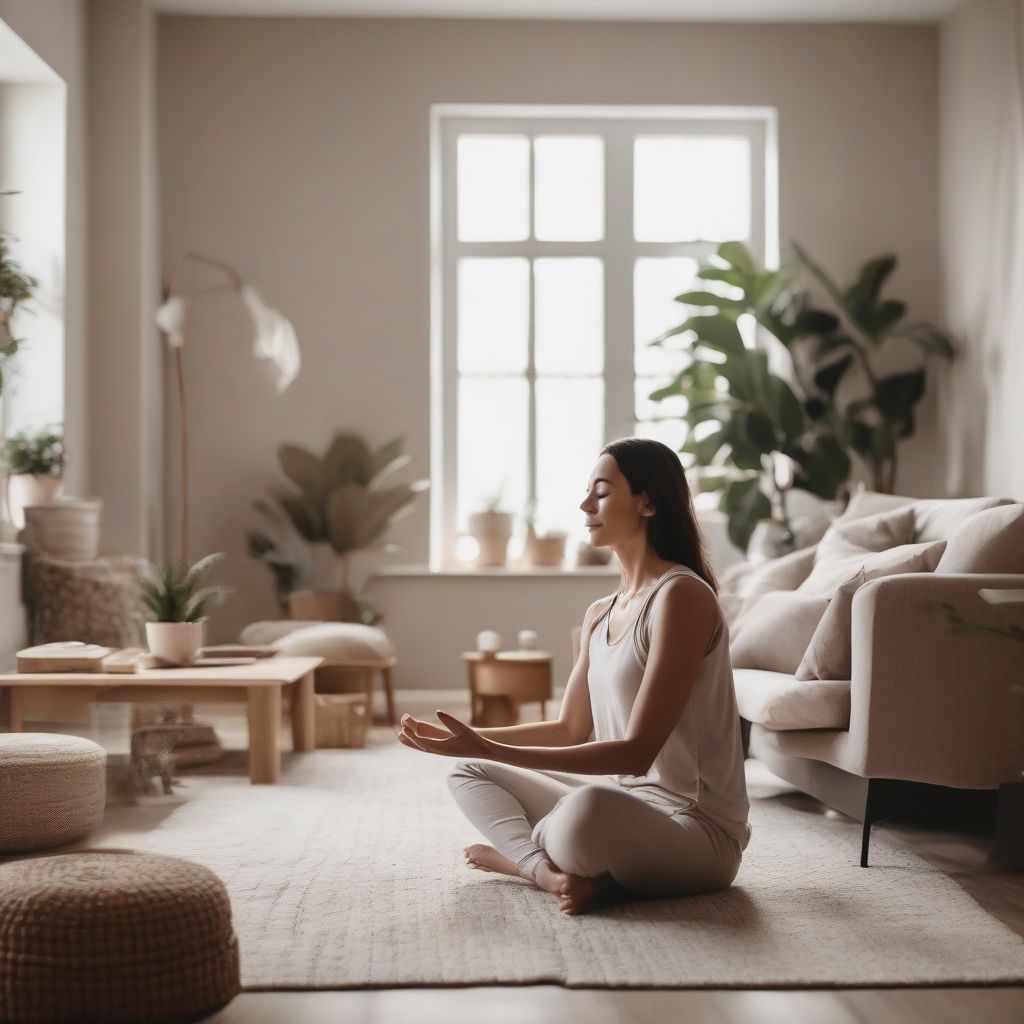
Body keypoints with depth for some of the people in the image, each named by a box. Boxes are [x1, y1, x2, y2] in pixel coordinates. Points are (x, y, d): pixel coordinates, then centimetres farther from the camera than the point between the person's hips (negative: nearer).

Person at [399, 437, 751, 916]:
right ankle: (556, 873, -12)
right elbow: (570, 729, 15)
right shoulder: (599, 614, 10)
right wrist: (470, 738, 2)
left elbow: (636, 751, -23)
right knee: (469, 775, 13)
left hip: (695, 828, -9)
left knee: (589, 809, -40)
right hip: (623, 800, 9)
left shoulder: (682, 595, -18)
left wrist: (491, 750, -26)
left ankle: (518, 854, -6)